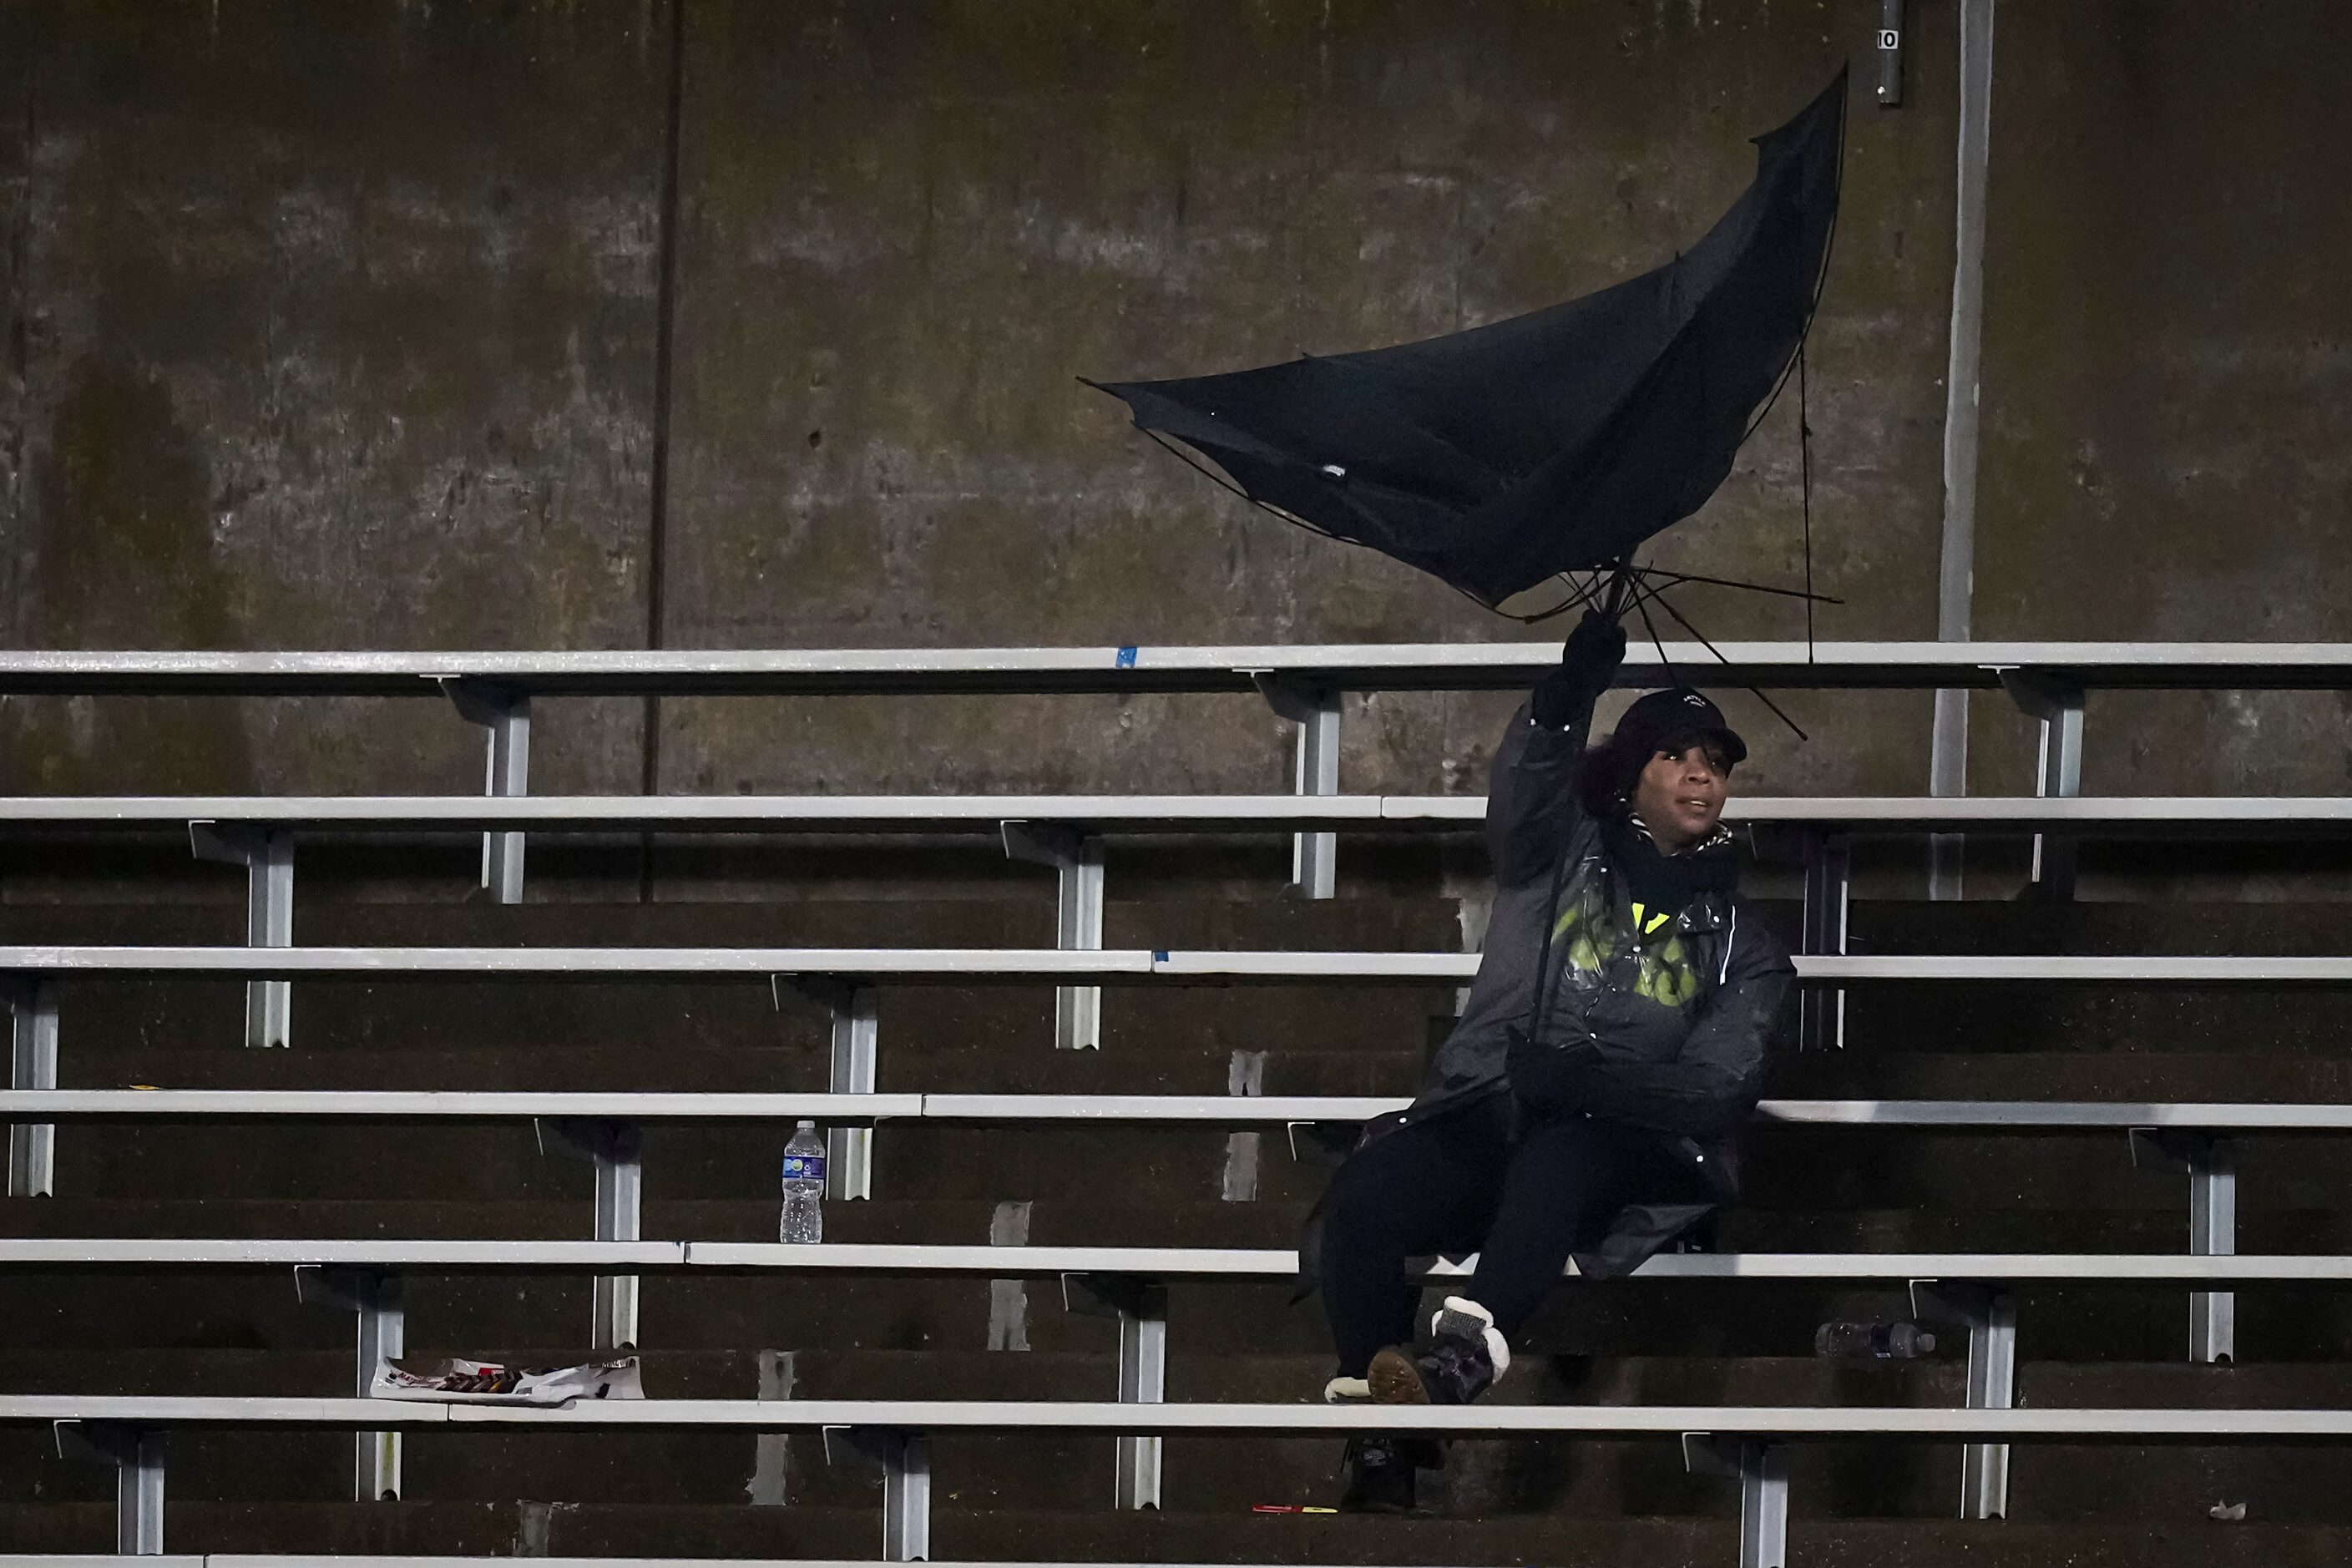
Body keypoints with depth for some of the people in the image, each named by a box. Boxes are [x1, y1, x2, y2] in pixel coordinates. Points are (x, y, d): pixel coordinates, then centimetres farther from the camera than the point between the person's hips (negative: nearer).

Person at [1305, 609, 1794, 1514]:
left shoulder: (1739, 943, 16)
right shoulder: (1562, 854, 16)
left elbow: (1720, 1089, 1)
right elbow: (1526, 784, -8)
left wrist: (1587, 1080, -17)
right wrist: (1571, 690, -29)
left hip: (1619, 1147, -1)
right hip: (1483, 1118, 1)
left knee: (1558, 1148, -40)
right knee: (1365, 1195, -32)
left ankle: (1460, 1361, -64)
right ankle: (1381, 1459, -32)